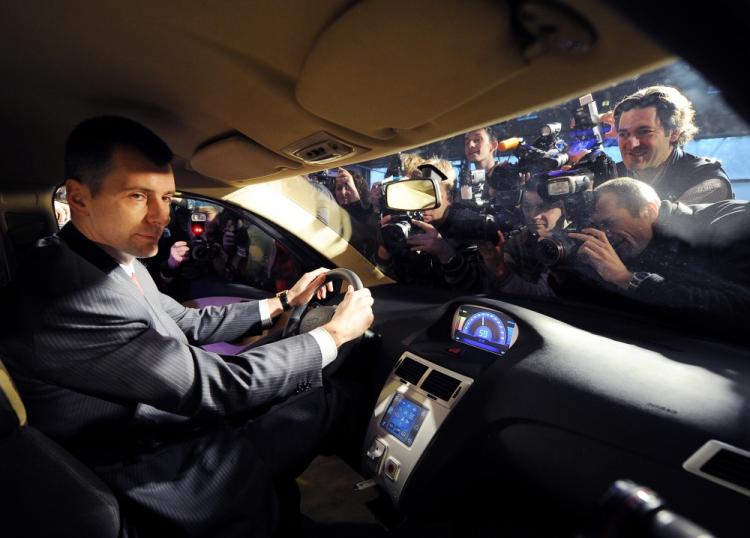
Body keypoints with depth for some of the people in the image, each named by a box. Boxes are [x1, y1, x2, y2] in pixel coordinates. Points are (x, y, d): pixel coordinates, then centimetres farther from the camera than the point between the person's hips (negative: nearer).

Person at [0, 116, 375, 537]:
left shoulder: (121, 261, -3)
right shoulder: (67, 296, -32)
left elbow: (190, 324, 10)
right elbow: (219, 386, -29)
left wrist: (283, 302, 6)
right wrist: (335, 333, -20)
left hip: (176, 417, 8)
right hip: (153, 478, -8)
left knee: (317, 384, 10)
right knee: (331, 396, -3)